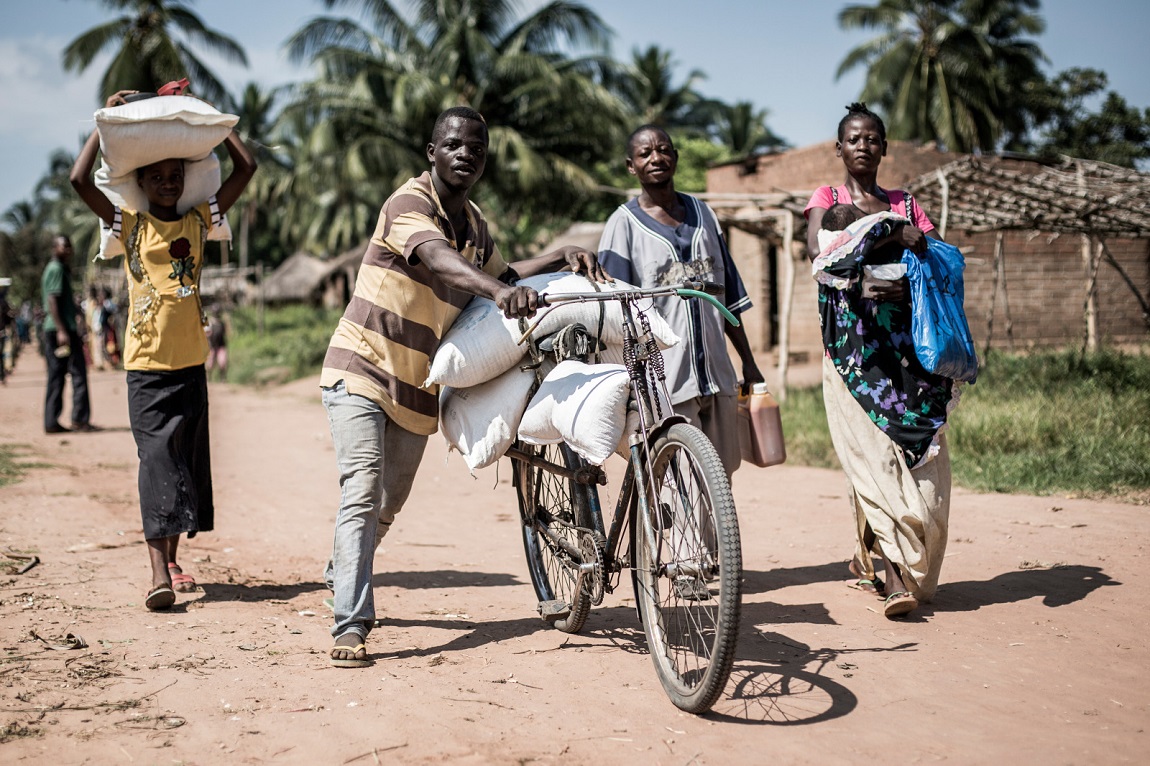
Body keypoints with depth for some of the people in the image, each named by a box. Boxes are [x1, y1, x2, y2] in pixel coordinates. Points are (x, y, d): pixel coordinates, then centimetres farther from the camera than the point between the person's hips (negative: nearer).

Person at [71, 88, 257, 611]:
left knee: (187, 460, 8)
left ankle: (171, 557, 21)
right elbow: (80, 179, -12)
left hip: (191, 363, 4)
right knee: (157, 457, -12)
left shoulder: (198, 221, 8)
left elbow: (246, 168, 7)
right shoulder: (128, 224, 1)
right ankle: (159, 573, -17)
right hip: (146, 365, -3)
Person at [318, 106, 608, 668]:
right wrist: (499, 292, -56)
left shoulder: (474, 222, 8)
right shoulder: (409, 204, -17)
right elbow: (439, 260, -37)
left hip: (416, 386, 7)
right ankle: (351, 625, -15)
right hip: (362, 370, -7)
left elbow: (497, 275, 22)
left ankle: (340, 576, 44)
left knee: (389, 502, 18)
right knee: (362, 491, -18)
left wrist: (563, 257, 6)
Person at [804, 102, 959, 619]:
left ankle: (871, 558, 11)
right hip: (852, 342, -3)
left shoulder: (905, 205, 19)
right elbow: (819, 253, -10)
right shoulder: (826, 199, 10)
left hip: (906, 340, 3)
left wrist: (911, 287, -12)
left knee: (918, 457, -4)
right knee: (873, 453, -13)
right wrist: (887, 230, -13)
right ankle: (894, 575, -15)